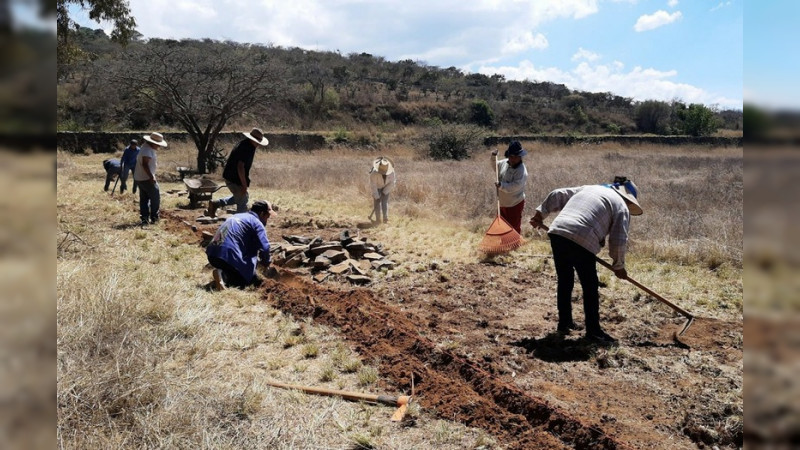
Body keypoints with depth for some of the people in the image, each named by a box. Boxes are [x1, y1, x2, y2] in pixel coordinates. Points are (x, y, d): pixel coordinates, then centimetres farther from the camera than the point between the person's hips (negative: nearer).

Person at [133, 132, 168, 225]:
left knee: (144, 198, 11)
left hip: (139, 178, 10)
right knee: (155, 197, 0)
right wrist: (151, 176, -31)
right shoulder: (147, 150, -19)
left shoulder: (148, 148, 15)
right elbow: (144, 164, -28)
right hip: (146, 178, -10)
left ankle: (144, 217, 12)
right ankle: (154, 217, 5)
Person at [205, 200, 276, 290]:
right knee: (250, 279, 3)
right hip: (229, 255, -9)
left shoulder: (236, 216, 26)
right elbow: (264, 247, -13)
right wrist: (266, 262, 8)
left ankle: (221, 272, 0)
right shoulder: (257, 223, -1)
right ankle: (223, 275, -19)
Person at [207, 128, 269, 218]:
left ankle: (215, 203, 22)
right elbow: (240, 167, -30)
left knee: (239, 197, 24)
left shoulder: (249, 145, 6)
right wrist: (244, 185, -26)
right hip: (234, 179, -10)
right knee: (242, 202, 0)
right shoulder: (244, 148, -25)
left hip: (231, 176, 10)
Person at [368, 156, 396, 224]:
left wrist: (385, 192, -17)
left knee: (385, 202, -9)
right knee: (377, 202, -9)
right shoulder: (374, 173, -37)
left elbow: (392, 182, -18)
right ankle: (378, 219, -4)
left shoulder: (391, 171, -30)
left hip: (386, 187, 1)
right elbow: (373, 185, -30)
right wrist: (376, 196, -25)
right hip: (376, 187, -1)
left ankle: (386, 219, -10)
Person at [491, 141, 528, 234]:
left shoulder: (521, 171, -24)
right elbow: (495, 167, 18)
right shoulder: (504, 163, -2)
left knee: (514, 228, 1)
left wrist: (501, 185, -42)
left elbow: (514, 186, -31)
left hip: (515, 204, -8)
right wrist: (493, 158, 1)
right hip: (502, 203, 8)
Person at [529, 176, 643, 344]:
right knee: (590, 288, 9)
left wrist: (541, 213, 27)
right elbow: (619, 240, 6)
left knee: (565, 282, 21)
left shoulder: (588, 188, 29)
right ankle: (593, 331, 16)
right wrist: (618, 265, 18)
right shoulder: (621, 206, 12)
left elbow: (557, 195, 24)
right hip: (582, 241, -6)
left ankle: (564, 323, 32)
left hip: (557, 233, 6)